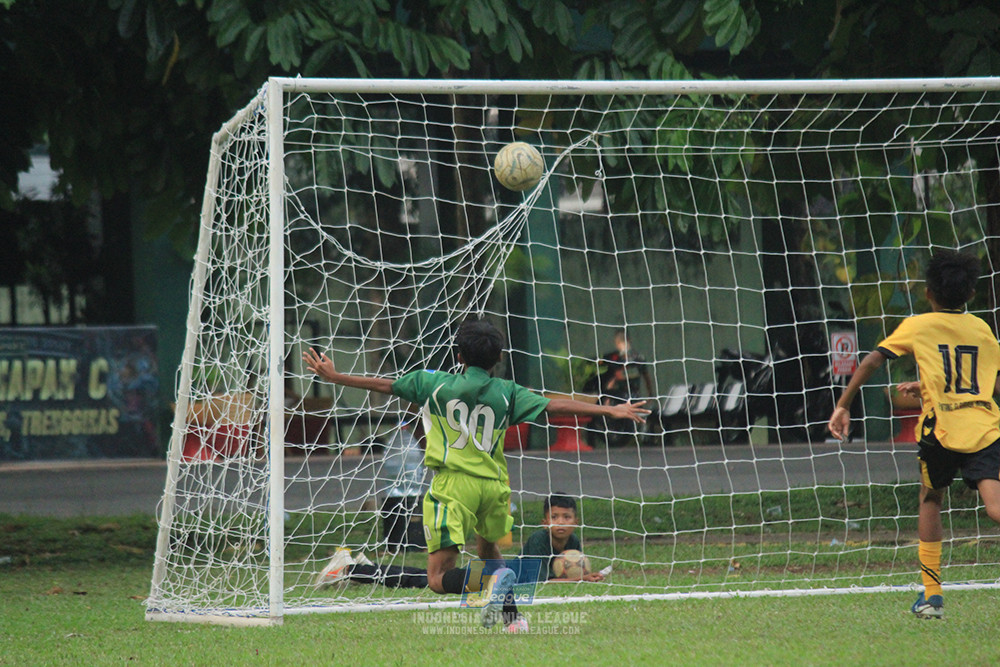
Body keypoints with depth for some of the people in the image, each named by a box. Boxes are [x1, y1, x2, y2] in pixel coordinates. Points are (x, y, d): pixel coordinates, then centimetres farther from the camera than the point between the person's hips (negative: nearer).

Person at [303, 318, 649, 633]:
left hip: (453, 484, -3)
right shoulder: (507, 393, 6)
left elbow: (383, 385, 10)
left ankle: (494, 579, -33)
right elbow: (554, 405, 3)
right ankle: (512, 617, 17)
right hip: (494, 485, 3)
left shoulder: (434, 384, 4)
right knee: (487, 548, 32)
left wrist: (333, 376, 23)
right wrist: (610, 411, 8)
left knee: (439, 578, -6)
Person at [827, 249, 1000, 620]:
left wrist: (843, 406, 8)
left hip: (941, 429, -1)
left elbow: (871, 362, 1)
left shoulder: (917, 327, 10)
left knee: (930, 499, 21)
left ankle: (932, 594, 20)